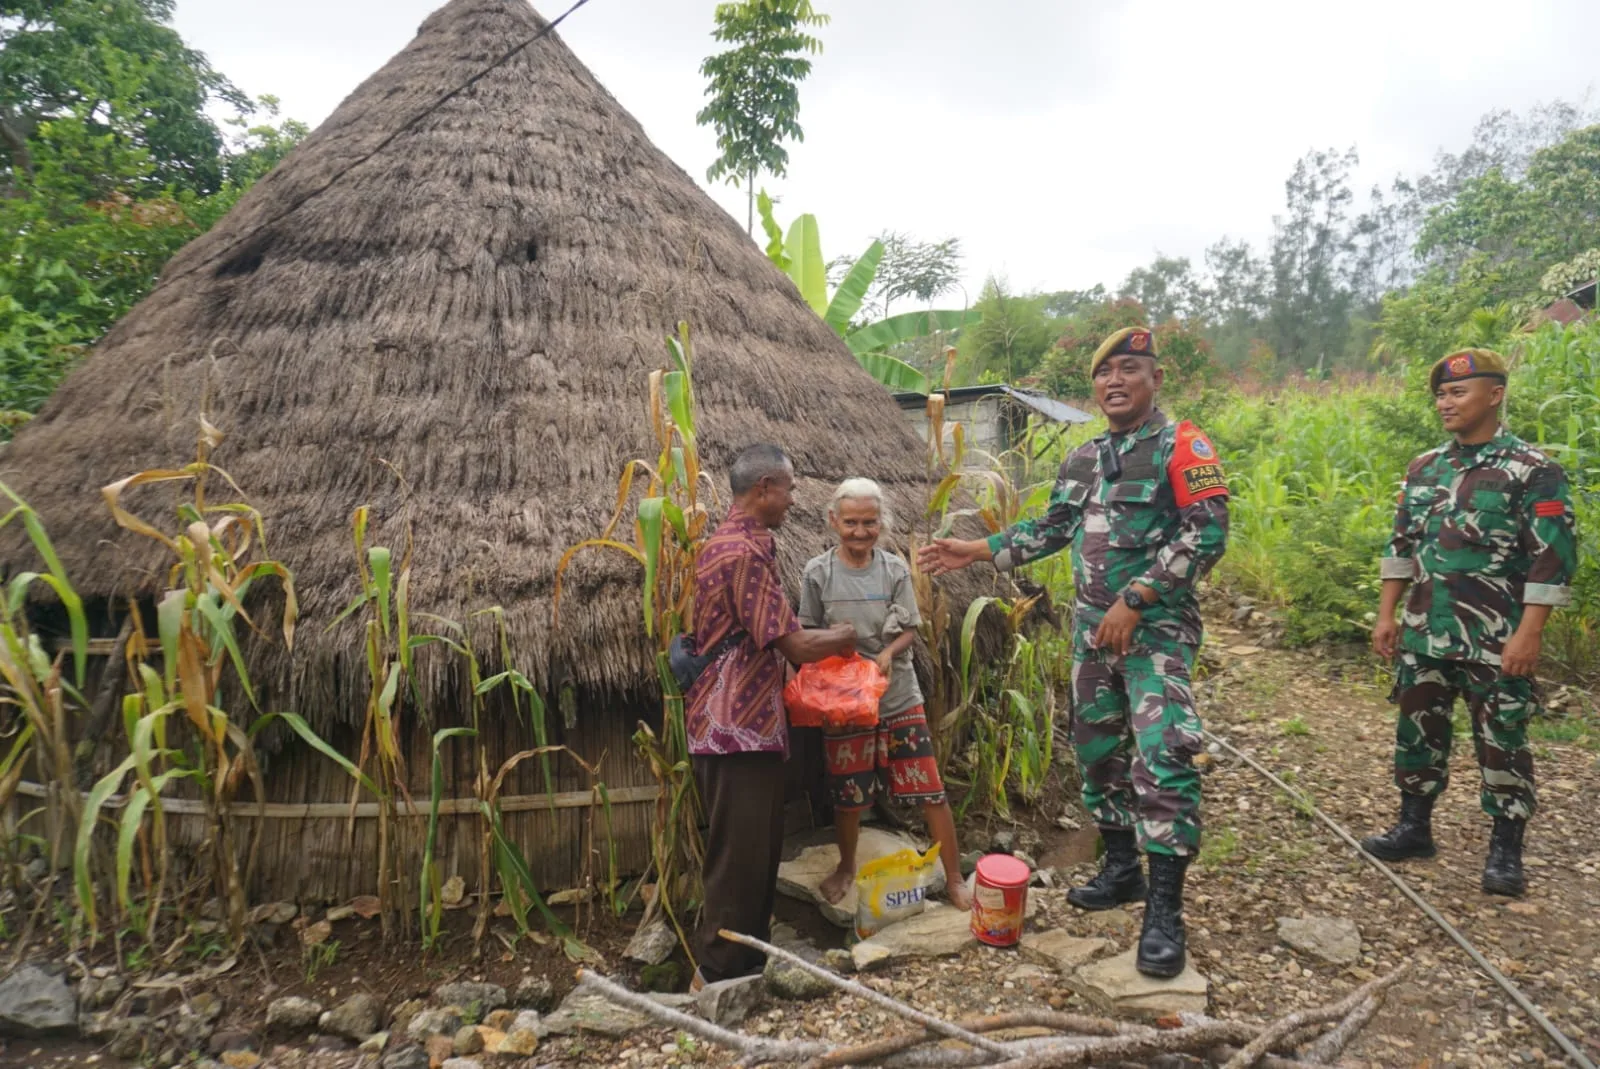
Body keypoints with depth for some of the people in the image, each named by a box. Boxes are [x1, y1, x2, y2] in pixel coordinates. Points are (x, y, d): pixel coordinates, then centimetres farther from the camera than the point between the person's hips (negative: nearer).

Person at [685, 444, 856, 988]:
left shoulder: (731, 541, 14)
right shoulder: (744, 552, -19)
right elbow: (793, 644, -19)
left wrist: (827, 638, 15)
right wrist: (843, 638, -1)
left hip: (744, 723, 10)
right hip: (737, 728, -10)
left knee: (758, 850, 18)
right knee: (740, 856, 0)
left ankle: (750, 957, 31)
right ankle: (716, 974, 13)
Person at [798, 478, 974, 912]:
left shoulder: (895, 569, -4)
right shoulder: (818, 573, -6)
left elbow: (910, 630, -1)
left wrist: (888, 653, -19)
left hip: (899, 697, 1)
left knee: (931, 791, 1)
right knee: (848, 795, 13)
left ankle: (954, 878, 18)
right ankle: (847, 867, 40)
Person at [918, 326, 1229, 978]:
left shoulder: (1180, 446, -7)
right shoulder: (1081, 461, 13)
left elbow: (1206, 533, -16)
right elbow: (1049, 531, 20)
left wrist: (1134, 602, -20)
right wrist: (976, 551, 11)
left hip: (1157, 627, -7)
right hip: (1093, 627, 7)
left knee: (1161, 759, -14)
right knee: (1097, 751, 13)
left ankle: (1164, 911, -4)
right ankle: (1121, 869, 30)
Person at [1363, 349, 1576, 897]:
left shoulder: (1532, 470, -9)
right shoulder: (1424, 468, 8)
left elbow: (1553, 558, -12)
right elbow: (1401, 546, 13)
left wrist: (1528, 634, -17)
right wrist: (1386, 615, 9)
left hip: (1495, 641, -6)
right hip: (1425, 633, 6)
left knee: (1501, 740, 5)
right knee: (1417, 730, 14)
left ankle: (1505, 851, 19)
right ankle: (1414, 828, 28)